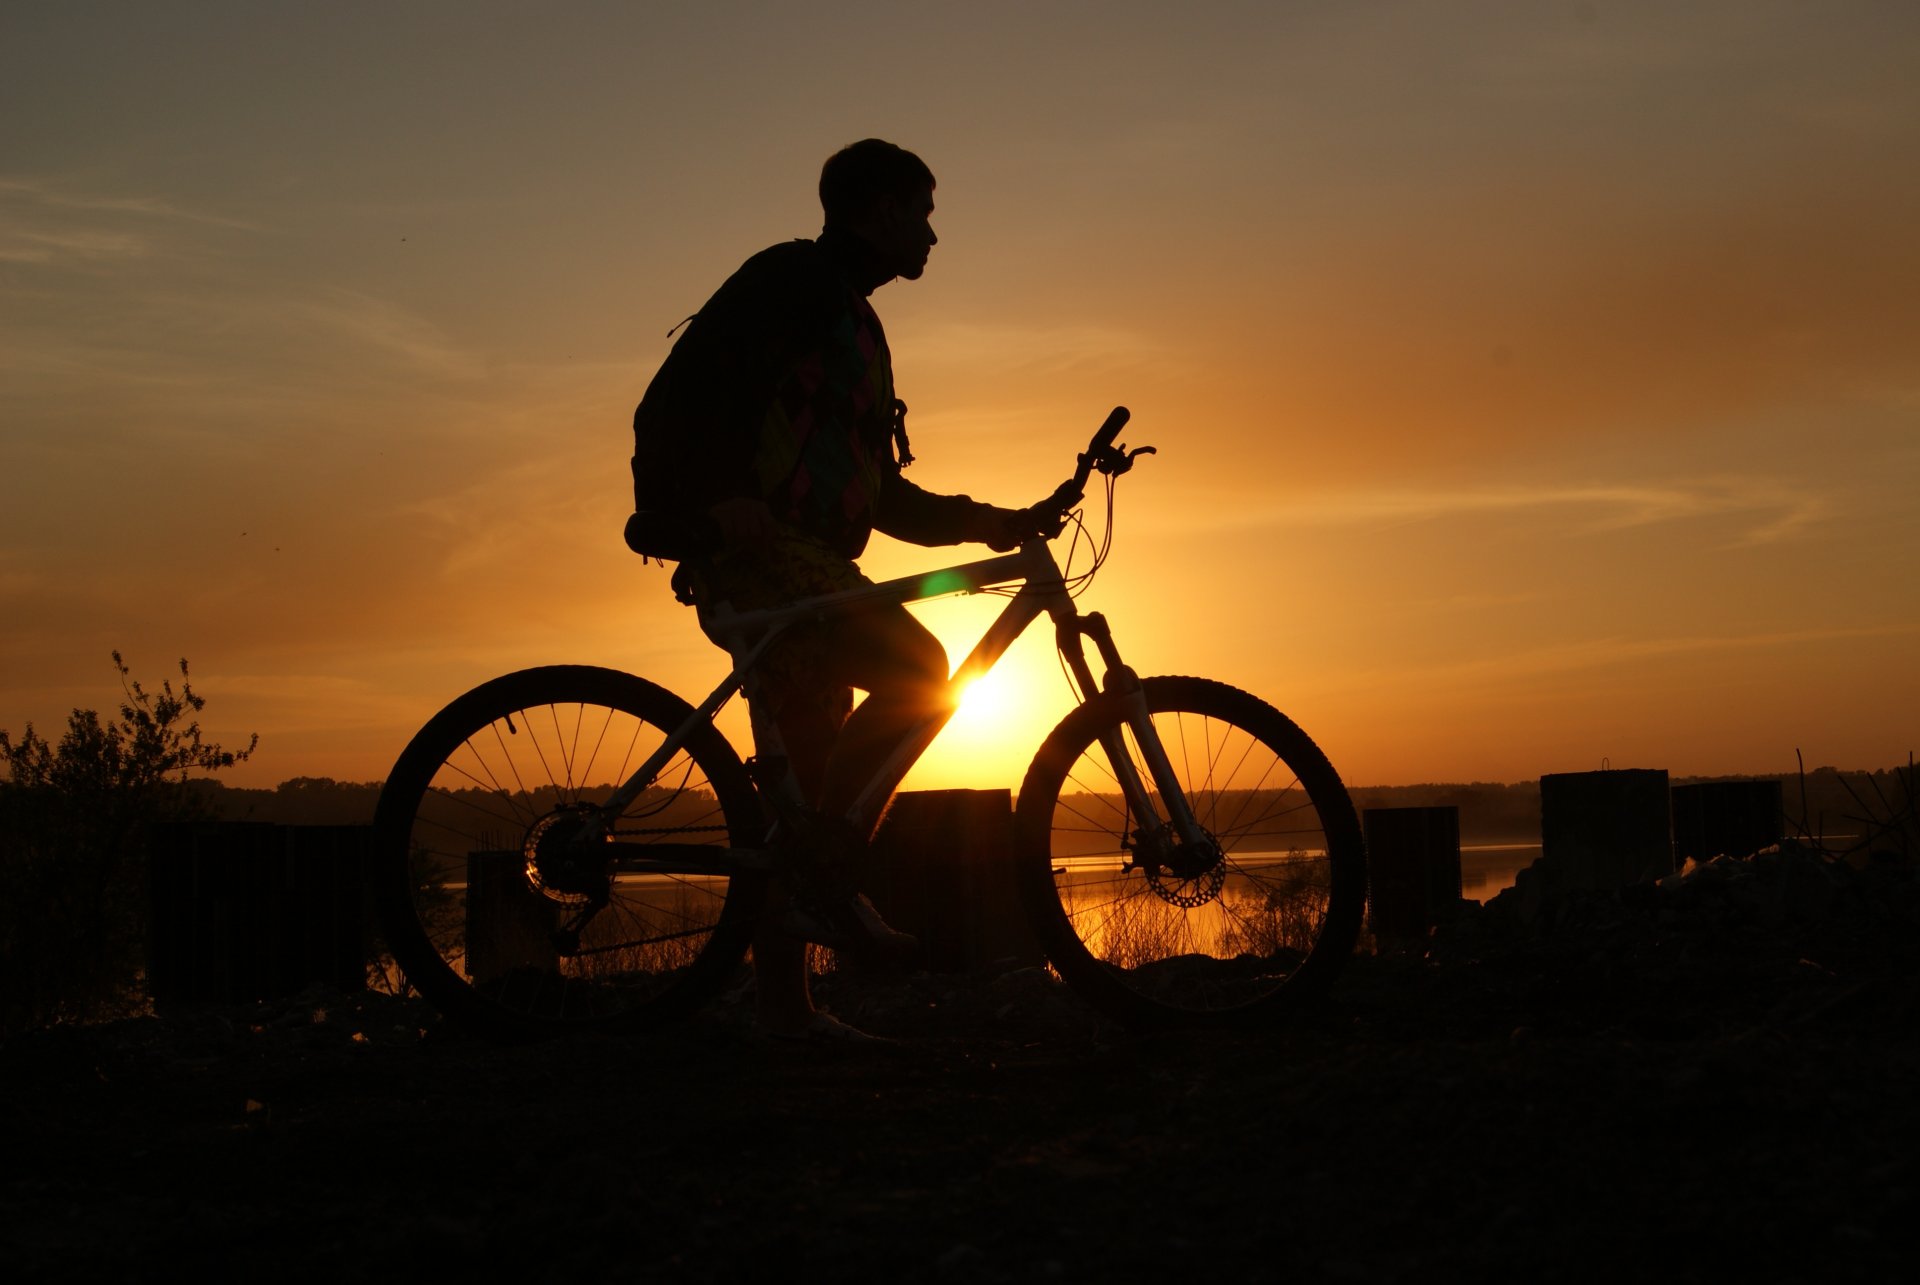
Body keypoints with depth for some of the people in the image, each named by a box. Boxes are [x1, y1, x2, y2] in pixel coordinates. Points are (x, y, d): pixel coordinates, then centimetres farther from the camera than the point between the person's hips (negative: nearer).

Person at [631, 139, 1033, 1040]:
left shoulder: (851, 321, 27)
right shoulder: (795, 277, -2)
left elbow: (881, 494, 28)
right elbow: (685, 386, -15)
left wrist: (981, 522, 19)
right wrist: (719, 494, -26)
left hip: (803, 562, 10)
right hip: (754, 551, -10)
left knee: (801, 782, 5)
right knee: (917, 666, -24)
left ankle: (784, 1004, 7)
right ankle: (825, 874, -18)